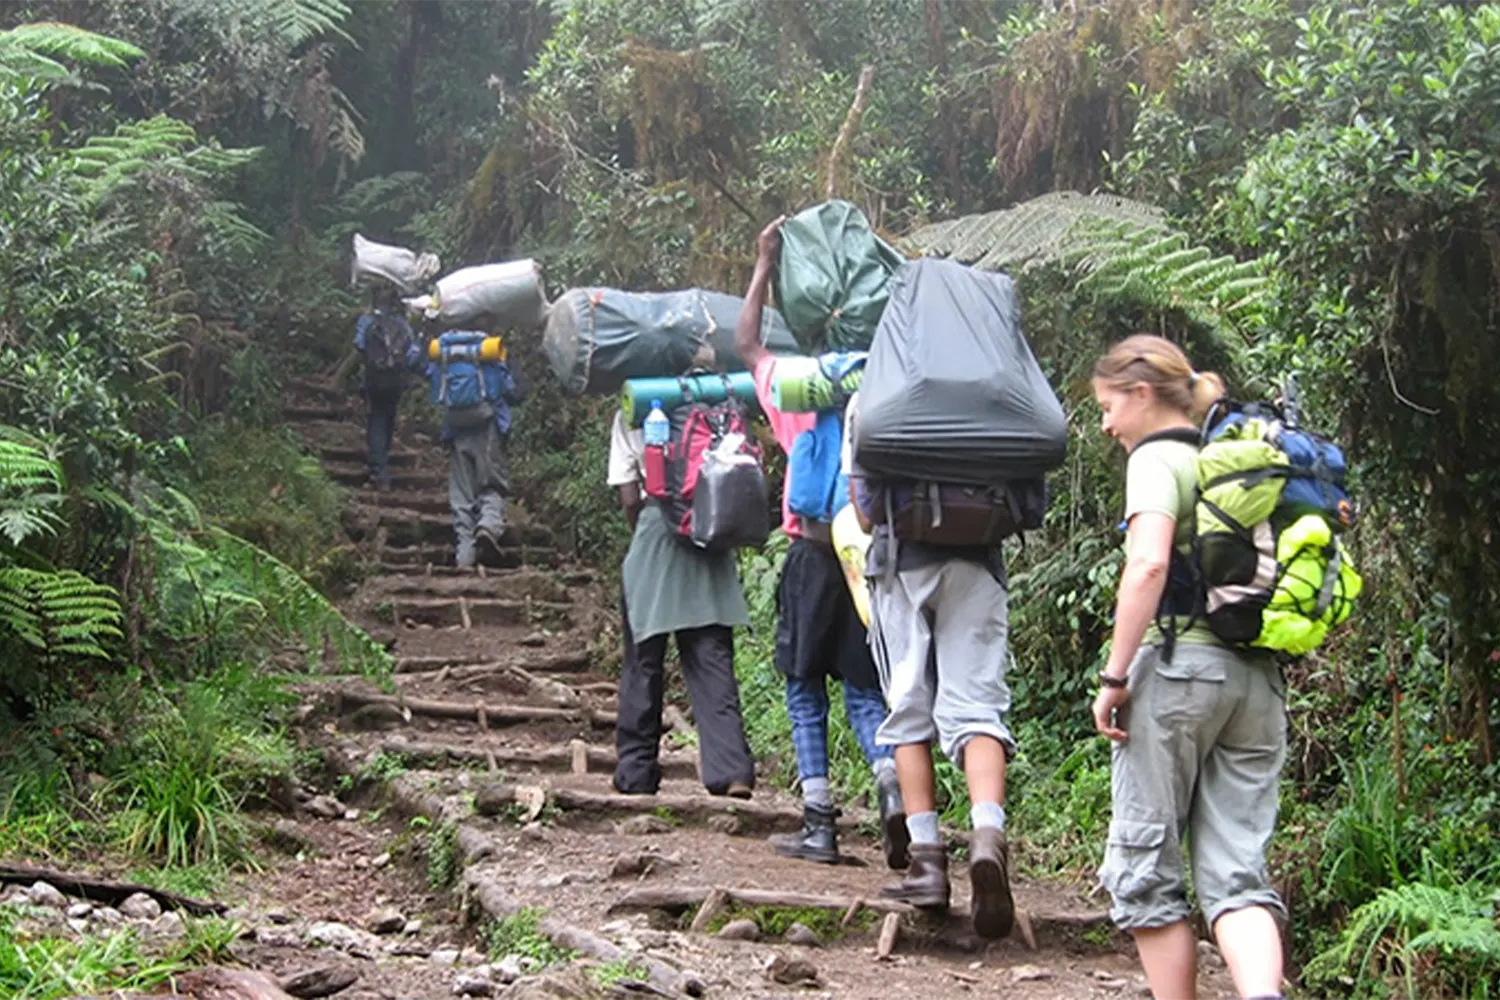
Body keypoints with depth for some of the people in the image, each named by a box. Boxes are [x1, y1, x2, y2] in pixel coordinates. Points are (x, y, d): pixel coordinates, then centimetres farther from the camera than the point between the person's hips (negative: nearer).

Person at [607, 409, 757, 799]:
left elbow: (630, 498, -2)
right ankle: (733, 769, -11)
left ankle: (636, 771, 13)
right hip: (712, 542, 2)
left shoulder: (630, 416, 1)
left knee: (643, 661, 9)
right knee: (713, 658, 1)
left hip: (656, 537, -2)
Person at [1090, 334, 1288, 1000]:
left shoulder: (1157, 458, -4)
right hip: (1259, 679, 7)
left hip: (1179, 665, -7)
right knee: (1235, 872, 2)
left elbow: (1149, 564, -19)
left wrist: (1114, 677, -16)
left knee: (1145, 867, 5)